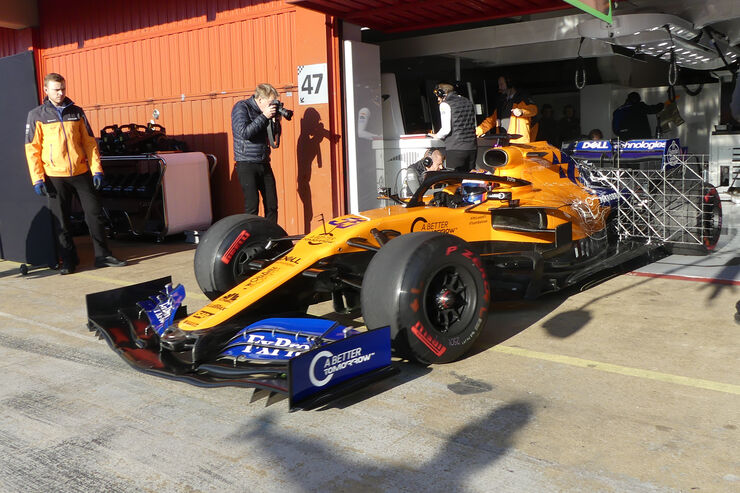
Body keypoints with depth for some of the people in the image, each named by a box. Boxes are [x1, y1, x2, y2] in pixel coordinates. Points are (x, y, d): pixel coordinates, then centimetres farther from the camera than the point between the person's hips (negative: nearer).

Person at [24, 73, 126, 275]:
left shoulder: (76, 112, 9)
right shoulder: (37, 115, 2)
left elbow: (89, 142, 10)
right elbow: (32, 149, 1)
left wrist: (96, 169, 1)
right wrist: (37, 178, -6)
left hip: (81, 173, 2)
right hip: (55, 176, -2)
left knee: (95, 214, 3)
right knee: (61, 221, 3)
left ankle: (102, 255, 13)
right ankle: (68, 260, 13)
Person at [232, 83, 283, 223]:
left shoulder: (266, 111, 10)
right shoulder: (241, 107, -7)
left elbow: (275, 135, 16)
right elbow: (244, 132, -20)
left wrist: (276, 120, -2)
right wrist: (264, 116, -19)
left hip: (264, 163, 6)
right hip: (247, 164, -6)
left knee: (272, 204, 5)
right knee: (252, 205, -11)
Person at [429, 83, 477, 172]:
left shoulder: (445, 104, -4)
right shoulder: (468, 102, 17)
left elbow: (446, 129, -11)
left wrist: (437, 136, 7)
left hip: (455, 149, -6)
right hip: (472, 148, 7)